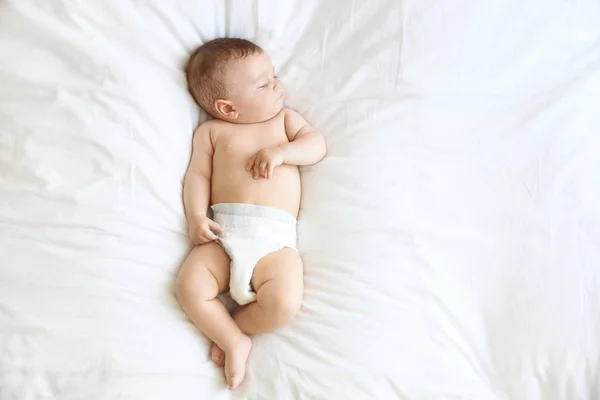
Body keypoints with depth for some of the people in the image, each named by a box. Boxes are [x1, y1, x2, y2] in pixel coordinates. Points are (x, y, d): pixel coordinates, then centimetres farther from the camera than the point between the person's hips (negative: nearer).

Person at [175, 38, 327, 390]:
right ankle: (236, 341, -6)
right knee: (190, 287, -24)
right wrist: (197, 216, -10)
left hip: (275, 236, 0)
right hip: (223, 233, 0)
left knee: (285, 303, -24)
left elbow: (317, 144, 9)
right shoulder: (212, 131, 16)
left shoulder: (285, 118, 21)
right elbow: (198, 176, 8)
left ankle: (227, 330, 3)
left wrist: (281, 151, -9)